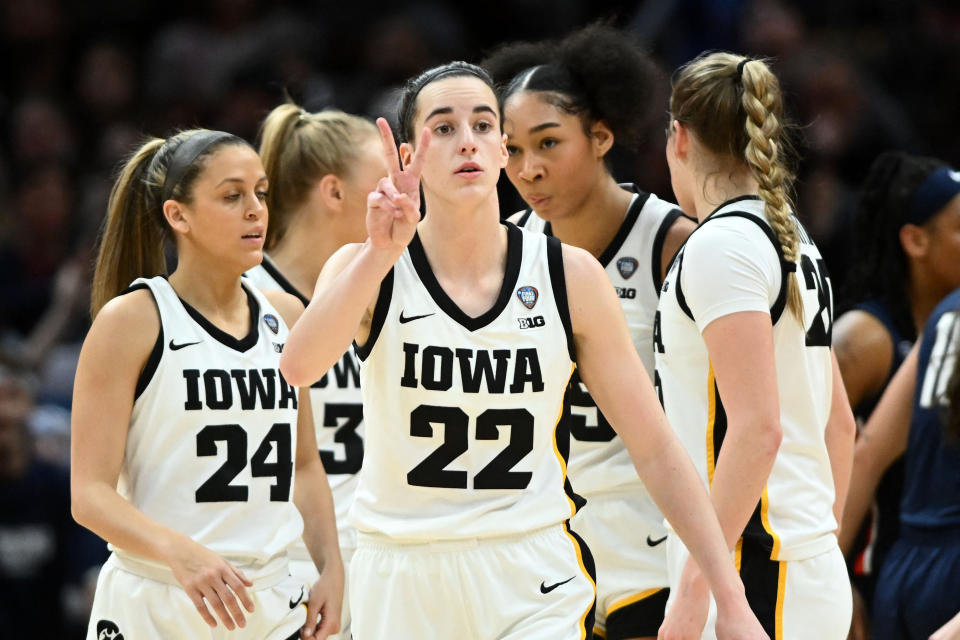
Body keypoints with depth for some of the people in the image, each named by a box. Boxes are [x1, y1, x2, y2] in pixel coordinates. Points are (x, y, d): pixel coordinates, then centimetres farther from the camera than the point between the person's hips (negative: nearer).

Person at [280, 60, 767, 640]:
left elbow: (656, 450, 2)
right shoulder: (365, 269, -3)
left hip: (537, 590, -1)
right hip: (401, 585, 1)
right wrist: (381, 252, -34)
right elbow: (299, 366, -24)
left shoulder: (570, 276, 0)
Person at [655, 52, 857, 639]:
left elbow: (757, 427, -20)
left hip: (754, 580, -9)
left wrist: (697, 584, -20)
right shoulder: (794, 241, 16)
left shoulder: (720, 245, -11)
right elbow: (840, 423, 22)